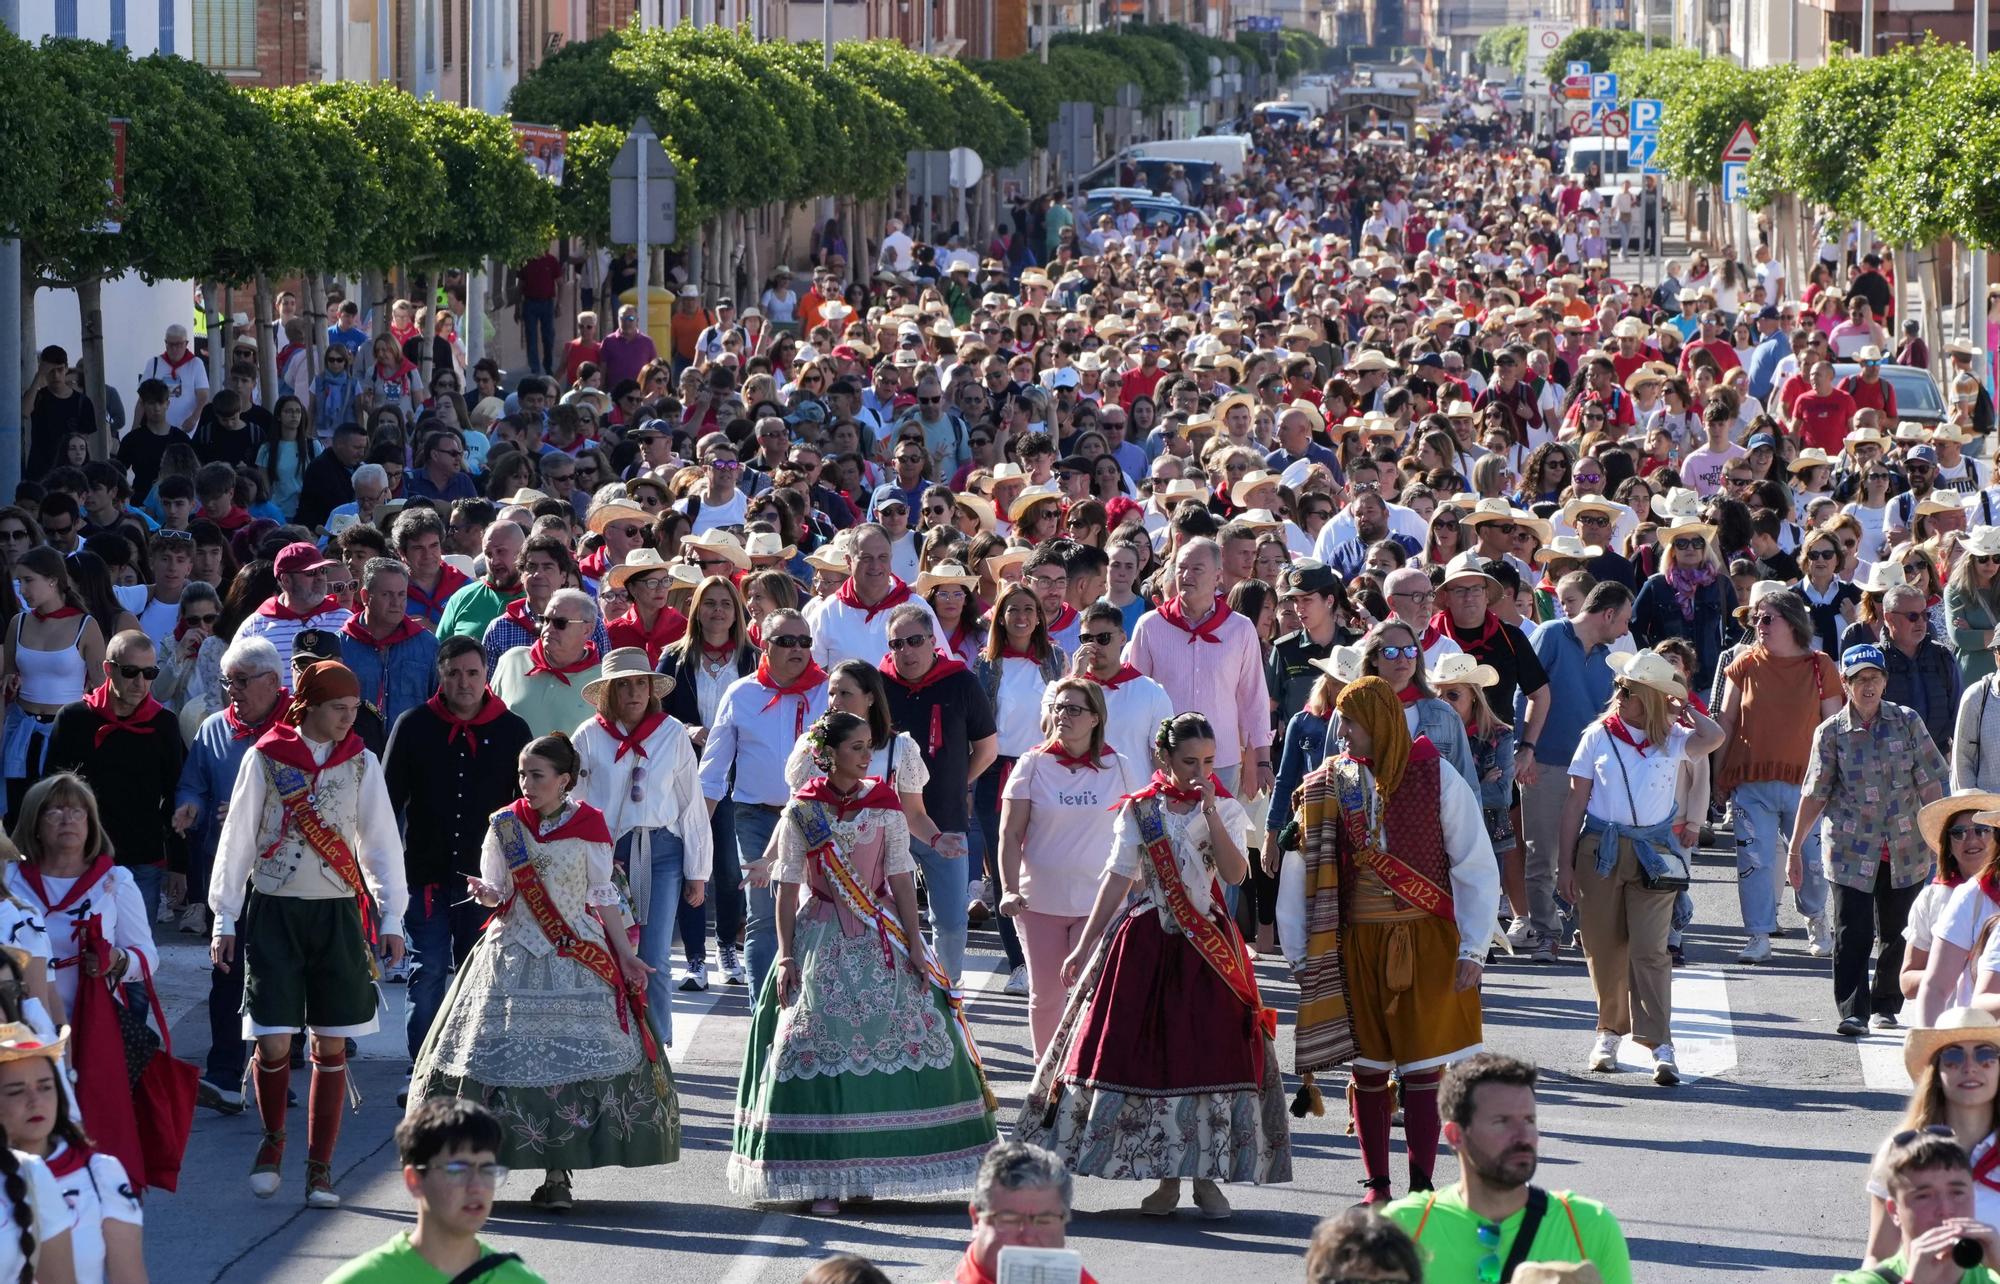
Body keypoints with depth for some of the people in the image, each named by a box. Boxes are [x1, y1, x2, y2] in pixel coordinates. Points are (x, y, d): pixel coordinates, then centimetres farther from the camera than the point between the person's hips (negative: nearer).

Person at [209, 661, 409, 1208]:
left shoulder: (361, 762, 5)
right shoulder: (266, 758, -1)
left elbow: (381, 843, 8)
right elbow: (237, 838, 3)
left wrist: (390, 919, 2)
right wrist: (225, 919, 2)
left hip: (338, 914, 2)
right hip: (274, 911, -2)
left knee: (331, 1042, 2)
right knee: (273, 1040, -7)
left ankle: (320, 1167, 10)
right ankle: (272, 1141, 19)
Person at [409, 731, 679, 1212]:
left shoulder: (588, 827, 0)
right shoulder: (505, 825, 3)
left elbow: (604, 897, 6)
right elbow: (497, 892, 4)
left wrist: (625, 953, 4)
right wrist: (486, 894, -20)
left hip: (576, 957, -1)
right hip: (514, 956, 1)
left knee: (573, 1060, -7)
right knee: (500, 1056, -4)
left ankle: (558, 1175, -3)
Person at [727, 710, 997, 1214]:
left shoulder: (883, 805, 2)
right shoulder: (802, 811, -3)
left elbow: (902, 879, 2)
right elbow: (788, 888, -1)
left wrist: (915, 946, -3)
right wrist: (786, 956, -5)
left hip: (880, 937, 2)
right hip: (822, 938, -2)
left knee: (889, 1044, -2)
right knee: (818, 1046, -6)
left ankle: (867, 1170, 8)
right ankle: (822, 1180, -3)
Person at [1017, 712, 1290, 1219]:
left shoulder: (1226, 810, 2)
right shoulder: (1140, 811, 4)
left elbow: (1235, 873, -12)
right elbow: (1118, 877, 6)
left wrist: (1210, 814, -19)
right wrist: (1085, 946, 5)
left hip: (1207, 946, -1)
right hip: (1146, 944, 1)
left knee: (1210, 1056, -5)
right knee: (1148, 1054, 0)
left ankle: (1206, 1176, 4)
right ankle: (1166, 1178, 10)